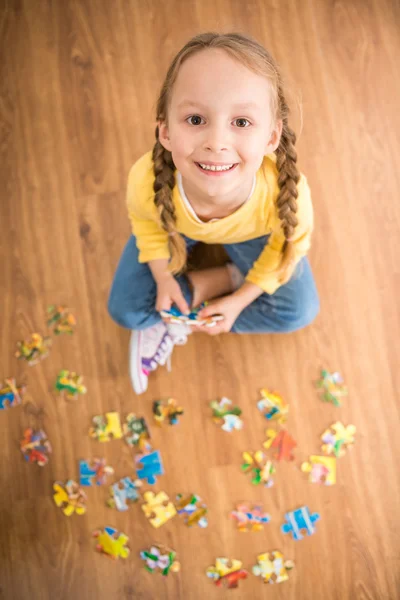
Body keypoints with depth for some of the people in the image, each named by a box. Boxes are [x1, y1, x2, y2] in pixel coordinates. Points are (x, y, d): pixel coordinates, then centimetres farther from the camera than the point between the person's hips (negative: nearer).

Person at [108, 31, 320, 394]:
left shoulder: (287, 193, -43)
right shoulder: (146, 181, -42)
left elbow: (289, 246, -18)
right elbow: (147, 223, -14)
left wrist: (240, 300, -13)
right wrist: (163, 278, -11)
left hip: (254, 234, 0)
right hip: (175, 227, 0)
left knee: (299, 311, -5)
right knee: (125, 311, -5)